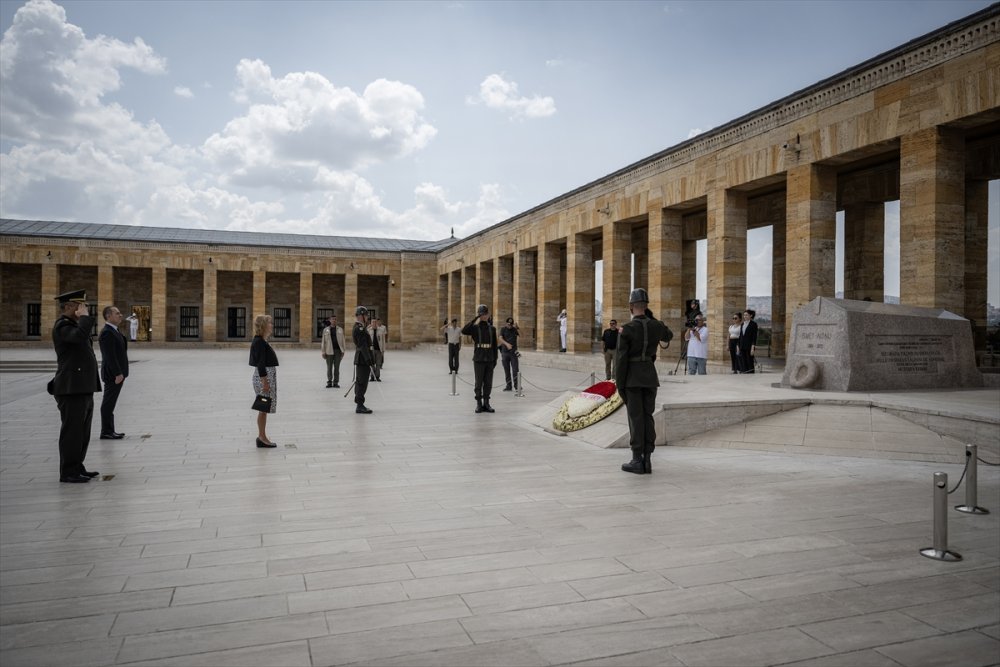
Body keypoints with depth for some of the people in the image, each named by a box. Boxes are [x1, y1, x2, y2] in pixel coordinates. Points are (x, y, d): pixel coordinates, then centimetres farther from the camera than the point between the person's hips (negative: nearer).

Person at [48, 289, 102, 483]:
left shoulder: (74, 324, 20)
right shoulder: (62, 325, -11)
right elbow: (80, 336, -32)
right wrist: (84, 317, -17)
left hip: (83, 389, 10)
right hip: (72, 389, -10)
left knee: (82, 432, 14)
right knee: (72, 431, -5)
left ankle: (77, 467, 22)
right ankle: (68, 473, 1)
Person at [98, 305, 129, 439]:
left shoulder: (114, 331, 16)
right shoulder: (107, 333, -16)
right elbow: (109, 356, -22)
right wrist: (118, 374, -23)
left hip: (117, 373, 10)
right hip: (113, 374, -10)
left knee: (110, 403, 12)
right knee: (108, 403, -4)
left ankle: (109, 430, 18)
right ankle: (106, 432, 0)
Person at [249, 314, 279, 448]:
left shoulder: (261, 341, 14)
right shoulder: (259, 342, -15)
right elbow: (260, 363, -19)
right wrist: (265, 381, -20)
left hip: (268, 376, 10)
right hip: (264, 376, -10)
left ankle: (262, 436, 18)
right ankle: (262, 438, 2)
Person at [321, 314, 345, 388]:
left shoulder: (340, 329, 8)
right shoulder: (326, 330, 7)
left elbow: (343, 340, 9)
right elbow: (323, 341, 7)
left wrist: (343, 351, 3)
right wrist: (323, 352, 3)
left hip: (338, 350, 0)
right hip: (329, 351, 0)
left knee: (337, 367, 3)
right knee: (329, 367, 3)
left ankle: (336, 382, 9)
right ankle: (329, 382, 12)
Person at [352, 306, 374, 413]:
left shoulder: (359, 327, 17)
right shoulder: (359, 328, -17)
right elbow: (363, 346, -22)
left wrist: (370, 360, 23)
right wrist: (369, 360, -23)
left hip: (361, 360, 11)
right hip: (363, 360, -11)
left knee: (360, 382, 14)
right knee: (362, 383, -8)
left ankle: (359, 405, 22)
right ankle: (359, 406, -5)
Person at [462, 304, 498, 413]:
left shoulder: (492, 328, 9)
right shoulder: (474, 327, -1)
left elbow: (494, 345, 11)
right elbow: (463, 331, -23)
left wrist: (495, 359, 6)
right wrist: (475, 319, -23)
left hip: (489, 360, 3)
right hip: (478, 359, -3)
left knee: (488, 382, 4)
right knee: (479, 382, 0)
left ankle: (486, 404, 12)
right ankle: (479, 404, 8)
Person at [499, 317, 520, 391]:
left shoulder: (515, 329, 7)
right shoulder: (503, 329, 4)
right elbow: (500, 339, -11)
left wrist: (517, 328, -20)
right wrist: (507, 344, -29)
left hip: (513, 352, 0)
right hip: (505, 352, 0)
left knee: (515, 370, -7)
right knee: (507, 370, 4)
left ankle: (517, 385, 0)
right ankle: (509, 386, 11)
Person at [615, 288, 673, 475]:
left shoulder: (626, 329, -13)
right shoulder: (656, 325, 0)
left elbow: (621, 360, -14)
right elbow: (669, 336, 25)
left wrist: (619, 387, -7)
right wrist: (650, 317, 16)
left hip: (632, 377, -4)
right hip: (650, 375, 4)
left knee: (635, 418, -1)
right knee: (647, 417, 9)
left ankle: (637, 461, 2)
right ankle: (646, 460, 8)